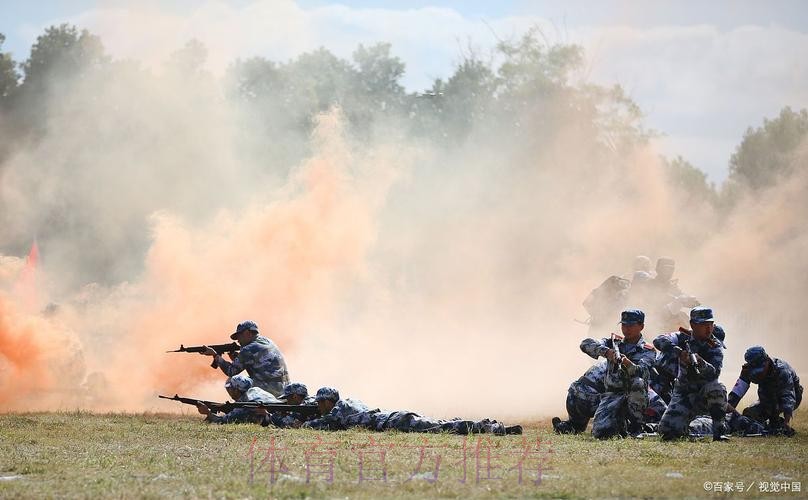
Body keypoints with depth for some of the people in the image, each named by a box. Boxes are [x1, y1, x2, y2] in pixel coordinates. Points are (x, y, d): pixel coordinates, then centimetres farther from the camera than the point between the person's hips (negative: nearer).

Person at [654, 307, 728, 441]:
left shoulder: (715, 347, -7)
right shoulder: (683, 338, -2)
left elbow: (714, 373, -24)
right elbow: (659, 341, -21)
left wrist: (700, 362, -44)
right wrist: (678, 351, -37)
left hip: (705, 395, -1)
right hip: (683, 394, 1)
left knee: (717, 388, -37)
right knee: (668, 430, -20)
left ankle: (719, 431, -24)